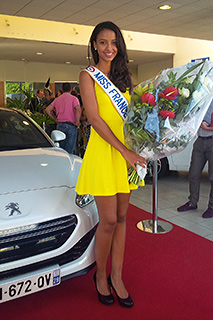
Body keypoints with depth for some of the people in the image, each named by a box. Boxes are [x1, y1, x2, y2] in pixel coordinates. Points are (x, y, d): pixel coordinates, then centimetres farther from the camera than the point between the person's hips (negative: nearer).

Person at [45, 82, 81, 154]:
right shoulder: (73, 98, -5)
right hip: (70, 126, -5)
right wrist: (77, 122, -12)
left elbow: (47, 109, 10)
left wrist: (55, 119, 13)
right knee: (69, 151, -1)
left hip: (60, 125, 5)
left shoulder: (57, 99, 11)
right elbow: (78, 110, -21)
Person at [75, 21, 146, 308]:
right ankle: (100, 275, 22)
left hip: (128, 150, 6)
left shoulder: (123, 77, 17)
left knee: (121, 217, 9)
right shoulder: (88, 76, 0)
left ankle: (116, 276, 23)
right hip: (103, 151, -5)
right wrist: (125, 151, -18)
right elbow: (94, 118, -11)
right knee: (108, 220, -2)